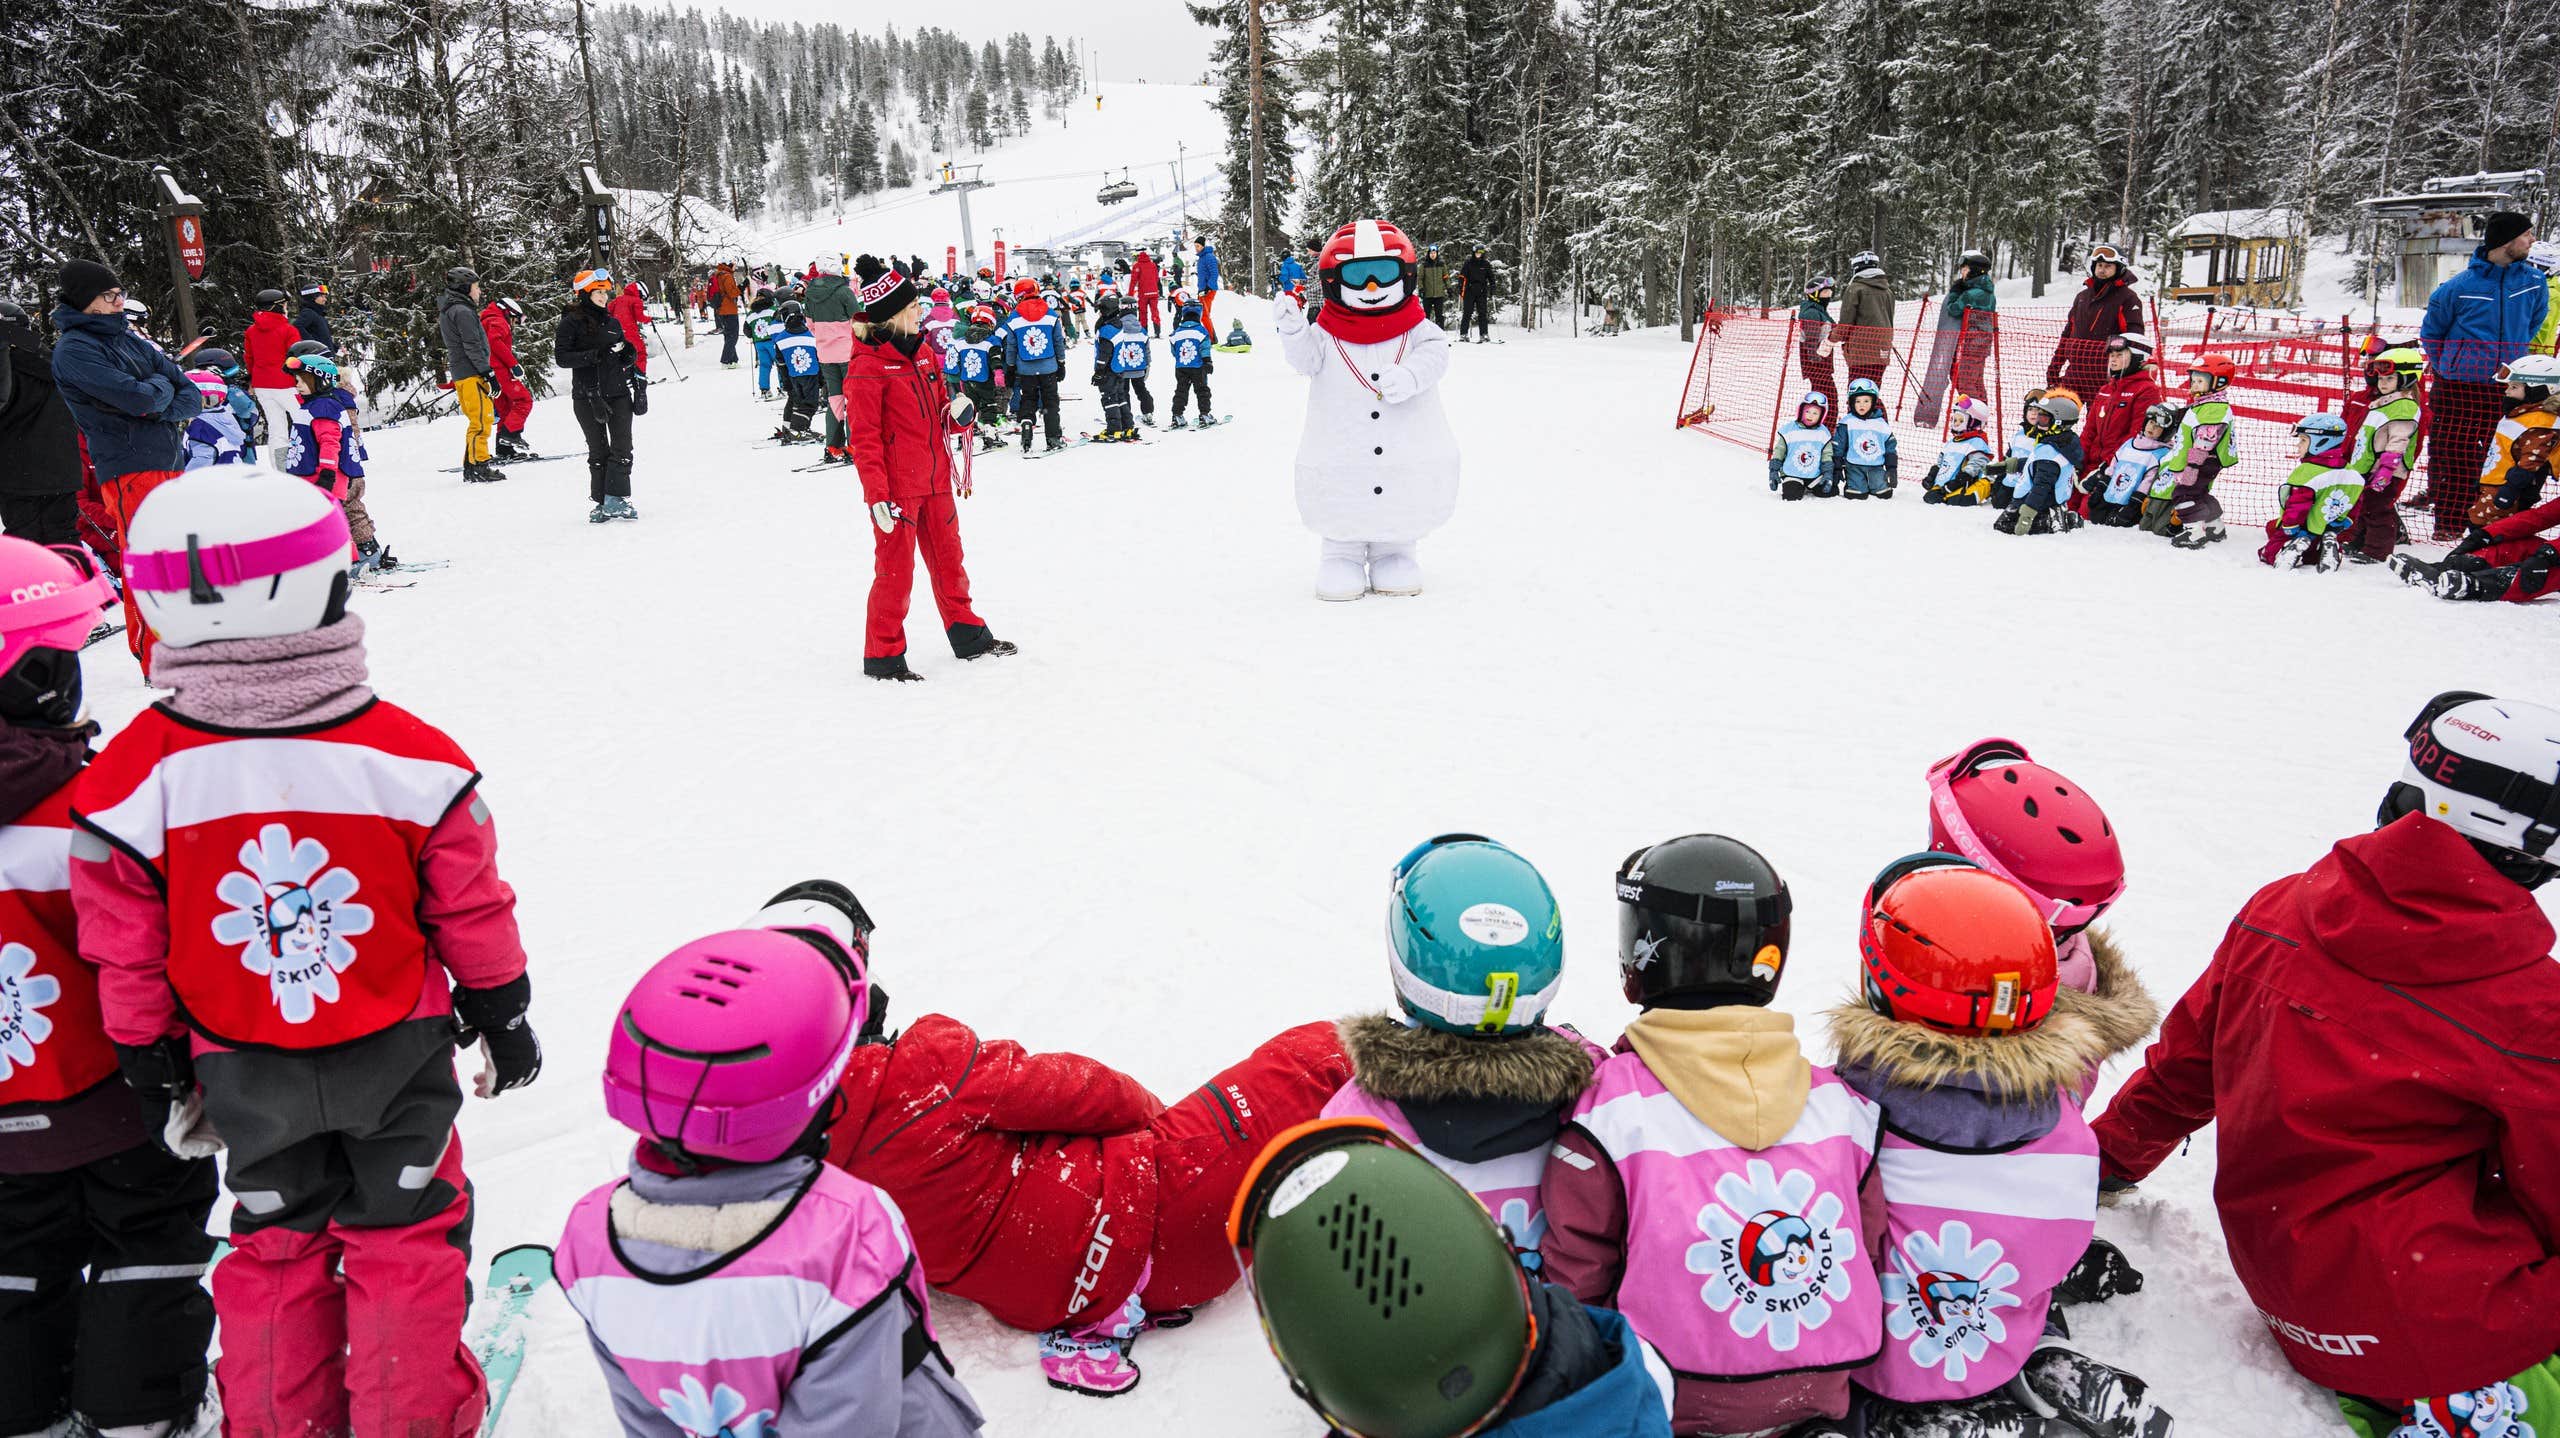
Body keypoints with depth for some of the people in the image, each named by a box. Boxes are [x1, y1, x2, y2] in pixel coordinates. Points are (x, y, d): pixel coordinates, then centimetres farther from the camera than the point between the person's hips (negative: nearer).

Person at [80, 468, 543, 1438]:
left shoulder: (131, 777, -17)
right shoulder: (407, 754, -21)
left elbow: (125, 951, -5)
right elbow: (472, 911, -10)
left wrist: (152, 1063, 11)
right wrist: (503, 1016, 6)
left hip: (243, 1069, 2)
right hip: (396, 1055, -1)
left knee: (275, 1244, 21)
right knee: (405, 1236, 15)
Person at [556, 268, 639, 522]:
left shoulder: (612, 322, 14)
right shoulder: (571, 322, -3)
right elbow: (561, 358, -11)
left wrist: (629, 354, -4)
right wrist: (595, 355, -22)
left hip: (618, 392, 4)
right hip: (587, 395, -4)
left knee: (622, 448, -5)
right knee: (598, 451, 3)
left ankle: (616, 498, -2)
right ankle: (602, 502, 10)